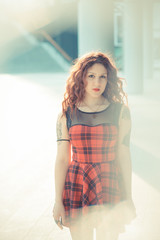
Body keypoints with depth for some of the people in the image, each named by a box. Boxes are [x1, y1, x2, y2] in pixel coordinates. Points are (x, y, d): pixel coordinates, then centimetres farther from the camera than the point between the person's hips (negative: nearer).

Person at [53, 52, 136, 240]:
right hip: (76, 186, 1)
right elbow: (62, 158, 0)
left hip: (109, 187, -1)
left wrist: (128, 198, 4)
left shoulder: (120, 111, 0)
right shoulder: (67, 113, 1)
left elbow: (123, 156, 2)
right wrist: (58, 200, -2)